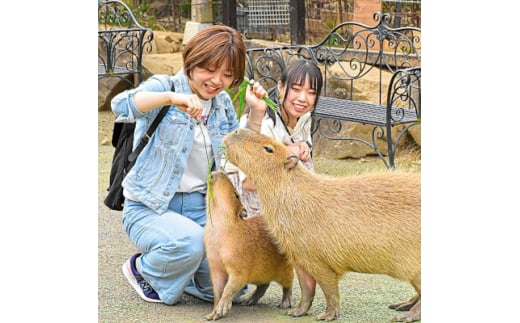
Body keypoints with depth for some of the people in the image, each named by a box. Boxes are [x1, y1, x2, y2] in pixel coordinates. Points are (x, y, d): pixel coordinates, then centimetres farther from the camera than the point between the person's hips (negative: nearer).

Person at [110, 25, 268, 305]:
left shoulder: (223, 104, 9)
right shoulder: (164, 86, -8)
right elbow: (121, 105, -30)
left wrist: (256, 112, -1)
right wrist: (171, 97, -45)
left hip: (201, 208, 5)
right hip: (150, 208, -5)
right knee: (189, 242, -36)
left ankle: (179, 274, 20)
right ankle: (143, 270, -2)